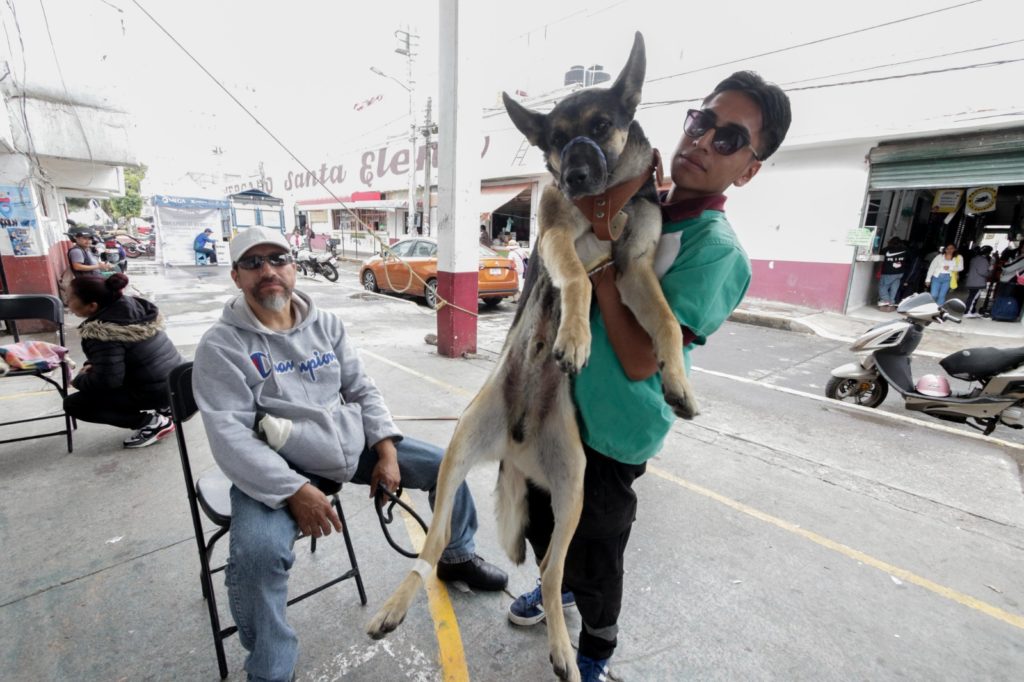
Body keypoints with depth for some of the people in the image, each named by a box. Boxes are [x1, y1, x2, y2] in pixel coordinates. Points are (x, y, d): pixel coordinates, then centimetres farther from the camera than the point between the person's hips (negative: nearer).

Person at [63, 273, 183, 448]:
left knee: (73, 404, 4)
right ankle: (163, 407, 18)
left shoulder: (100, 331, -20)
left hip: (156, 392, -8)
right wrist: (90, 365, 9)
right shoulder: (132, 305, 3)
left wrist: (78, 379, -1)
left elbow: (107, 380, -21)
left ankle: (152, 422, -2)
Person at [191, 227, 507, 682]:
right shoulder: (221, 346, -8)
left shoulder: (326, 324, 6)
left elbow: (363, 390, 6)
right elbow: (231, 438, -16)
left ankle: (457, 557, 30)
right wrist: (295, 490, -26)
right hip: (276, 470, -4)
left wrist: (387, 449, -7)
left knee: (447, 466, 3)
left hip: (354, 445, 4)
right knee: (257, 553, -31)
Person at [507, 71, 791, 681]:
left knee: (595, 549, 15)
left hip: (611, 429, -7)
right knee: (537, 511, 27)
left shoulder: (716, 249, -19)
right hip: (557, 405, 8)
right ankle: (559, 585, 59)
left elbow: (641, 359, -26)